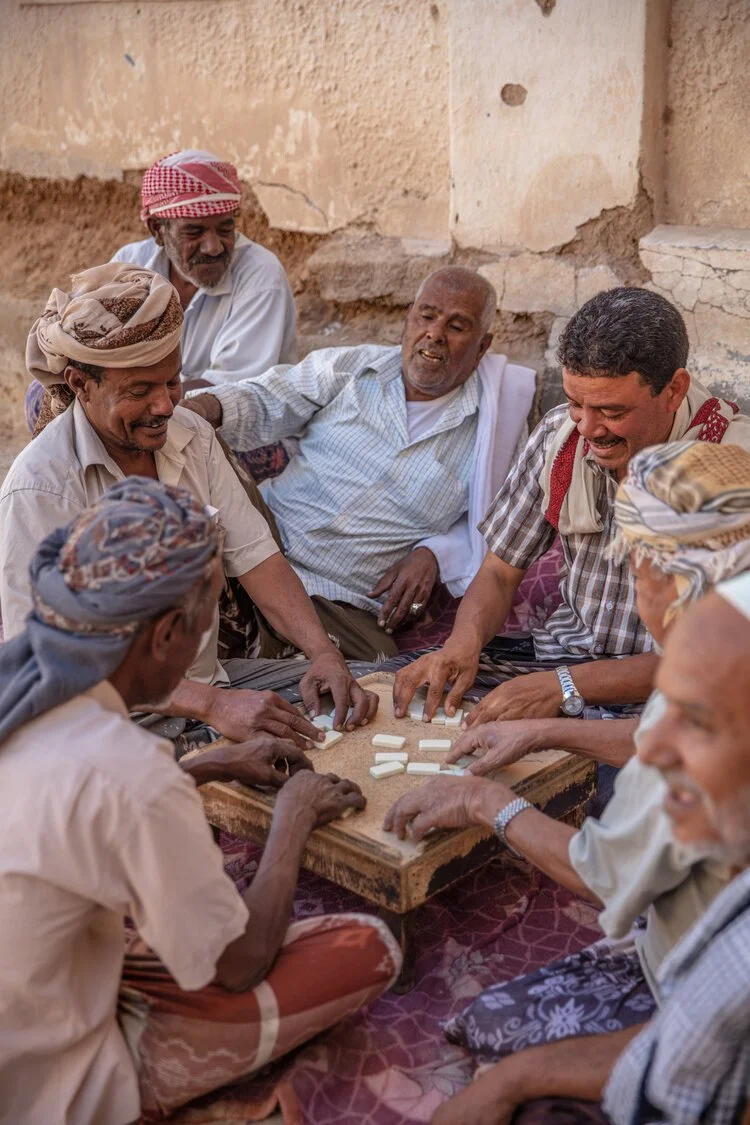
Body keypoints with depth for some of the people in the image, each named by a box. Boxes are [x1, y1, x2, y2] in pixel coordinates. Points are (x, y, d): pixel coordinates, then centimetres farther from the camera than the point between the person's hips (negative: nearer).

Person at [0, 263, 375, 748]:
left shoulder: (191, 435, 4)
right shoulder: (41, 487, -17)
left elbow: (254, 554, 2)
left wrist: (323, 652, -15)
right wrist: (209, 705, -29)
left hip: (211, 682, 7)